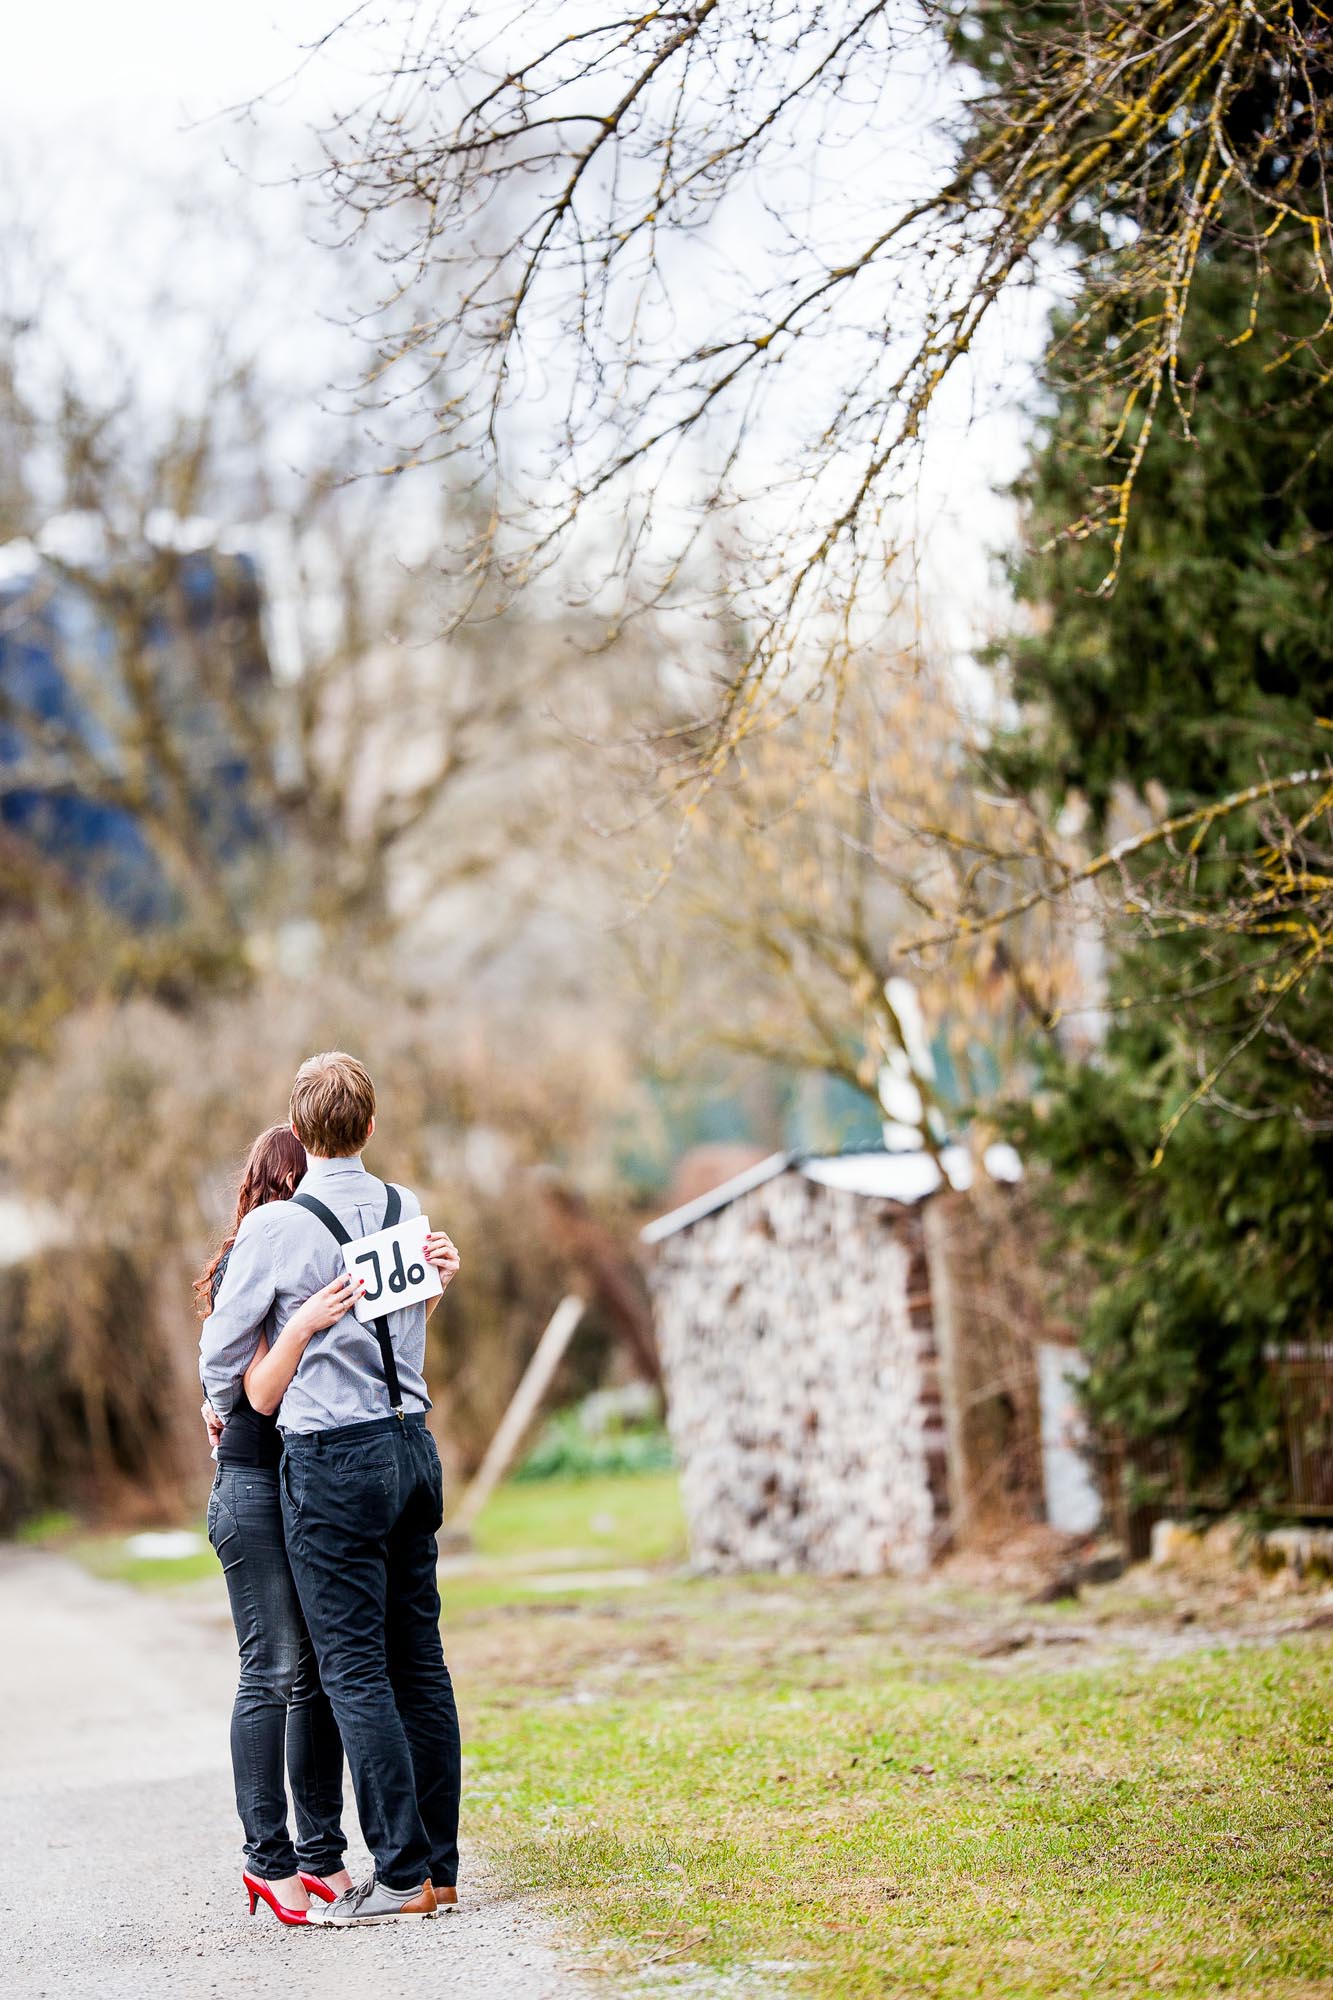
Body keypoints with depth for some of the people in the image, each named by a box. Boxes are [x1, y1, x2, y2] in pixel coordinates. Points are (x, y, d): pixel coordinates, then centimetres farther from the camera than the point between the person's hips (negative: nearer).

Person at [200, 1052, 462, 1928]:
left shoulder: (276, 1228, -10)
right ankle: (440, 1863, 13)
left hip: (333, 1459, -6)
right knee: (419, 1660, 10)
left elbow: (225, 1352, 2)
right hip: (412, 1440, 6)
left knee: (356, 1671, -3)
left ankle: (402, 1874, -4)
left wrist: (224, 1412, 22)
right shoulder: (408, 1209, 7)